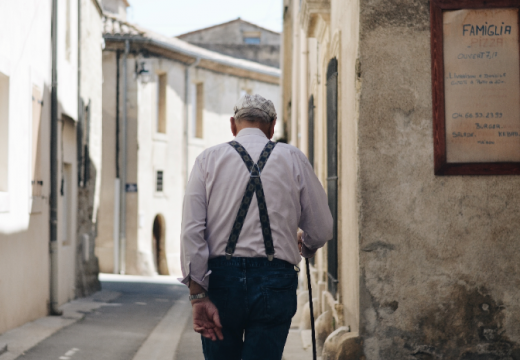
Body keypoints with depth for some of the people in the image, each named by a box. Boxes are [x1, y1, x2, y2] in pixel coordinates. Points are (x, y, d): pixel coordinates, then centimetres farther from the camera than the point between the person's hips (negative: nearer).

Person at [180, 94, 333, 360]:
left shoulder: (208, 159, 6)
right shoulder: (294, 159, 6)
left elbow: (192, 230, -4)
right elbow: (321, 230, 7)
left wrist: (198, 296, -6)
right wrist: (305, 247, 30)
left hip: (221, 277, 1)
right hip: (275, 282, -1)